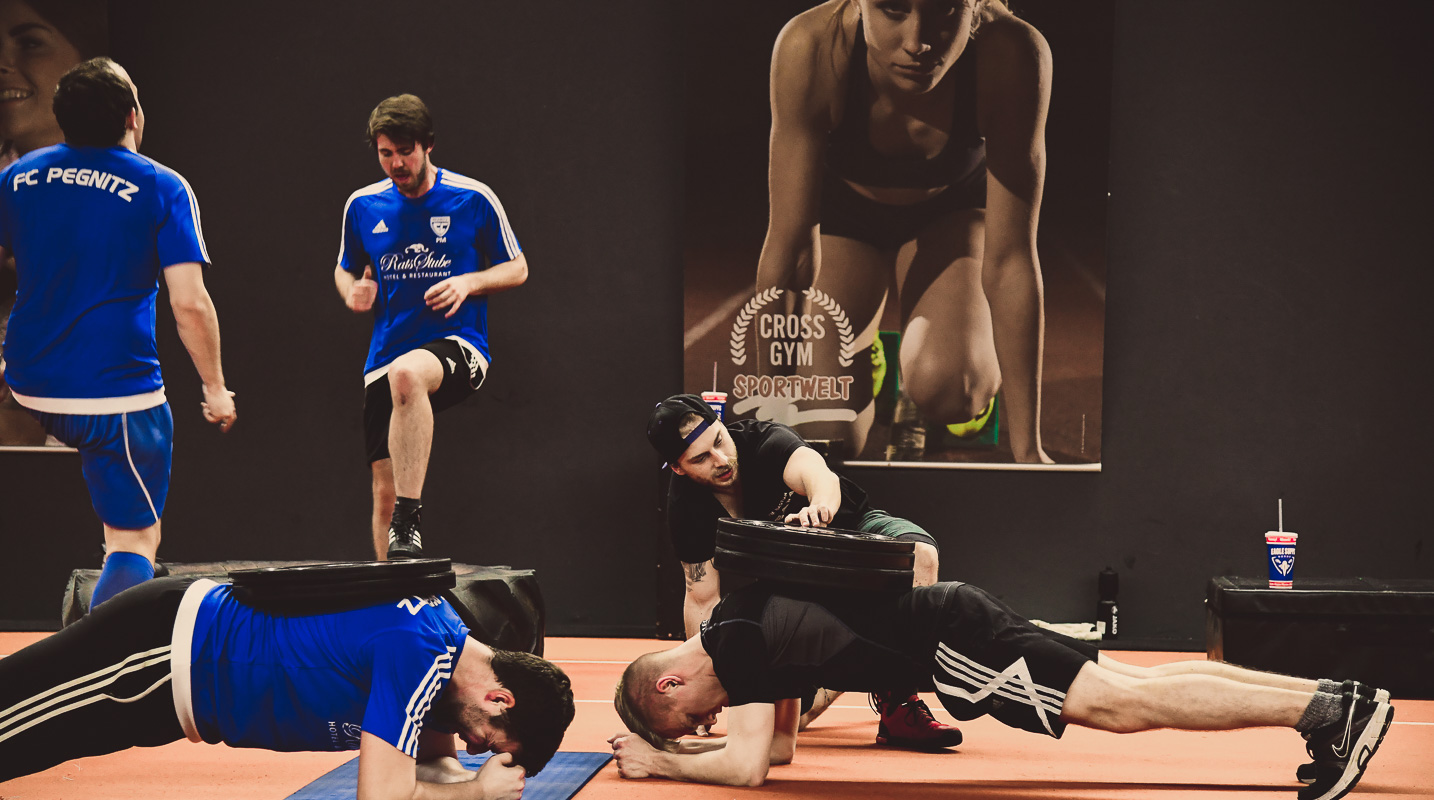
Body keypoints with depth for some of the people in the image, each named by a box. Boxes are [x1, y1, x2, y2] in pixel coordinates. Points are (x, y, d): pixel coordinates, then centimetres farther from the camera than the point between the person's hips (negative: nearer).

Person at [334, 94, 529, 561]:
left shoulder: (473, 199, 0)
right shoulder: (362, 206, 9)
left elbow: (517, 268, 8)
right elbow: (346, 270, 25)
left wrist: (468, 282, -11)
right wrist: (352, 292, 1)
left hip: (457, 346, -4)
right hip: (384, 359, 4)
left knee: (406, 375, -40)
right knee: (384, 491, -1)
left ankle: (409, 522, -38)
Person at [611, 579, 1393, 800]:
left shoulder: (737, 642, -12)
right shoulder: (744, 631, 17)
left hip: (949, 643, -9)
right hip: (947, 628, 9)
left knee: (1122, 703, -16)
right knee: (1133, 687, 4)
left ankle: (1329, 710, -21)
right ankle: (1328, 696, 1)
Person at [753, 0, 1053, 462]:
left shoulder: (1014, 55, -37)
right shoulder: (813, 47, -38)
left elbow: (1010, 259, -30)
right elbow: (788, 247, -31)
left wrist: (1027, 448, -26)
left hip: (952, 209, 0)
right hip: (841, 210, 1)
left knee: (944, 390, -27)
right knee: (822, 435, -14)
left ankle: (981, 361, 9)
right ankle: (859, 362, 21)